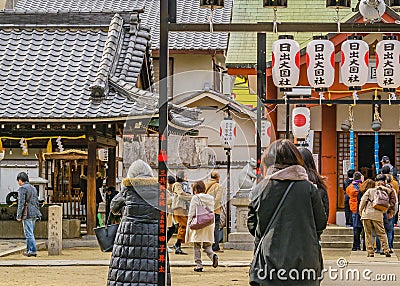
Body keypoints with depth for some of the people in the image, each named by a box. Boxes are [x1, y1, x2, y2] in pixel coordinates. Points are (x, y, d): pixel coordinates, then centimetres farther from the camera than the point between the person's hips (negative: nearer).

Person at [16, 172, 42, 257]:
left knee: (29, 233, -5)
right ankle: (29, 250, 19)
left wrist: (19, 216, -12)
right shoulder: (33, 188, 17)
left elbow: (21, 203, -14)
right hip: (34, 214, 8)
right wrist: (38, 213, 24)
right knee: (29, 233, 15)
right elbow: (37, 202, 20)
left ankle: (33, 250, -6)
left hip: (27, 214, -8)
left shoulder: (22, 188, -9)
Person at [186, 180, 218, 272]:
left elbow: (191, 214, -7)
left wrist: (189, 225, 0)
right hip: (209, 225, 5)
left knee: (197, 246, 4)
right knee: (207, 245, 11)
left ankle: (199, 265, 2)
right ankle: (213, 255, -17)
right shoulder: (211, 198, 8)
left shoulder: (195, 198, -8)